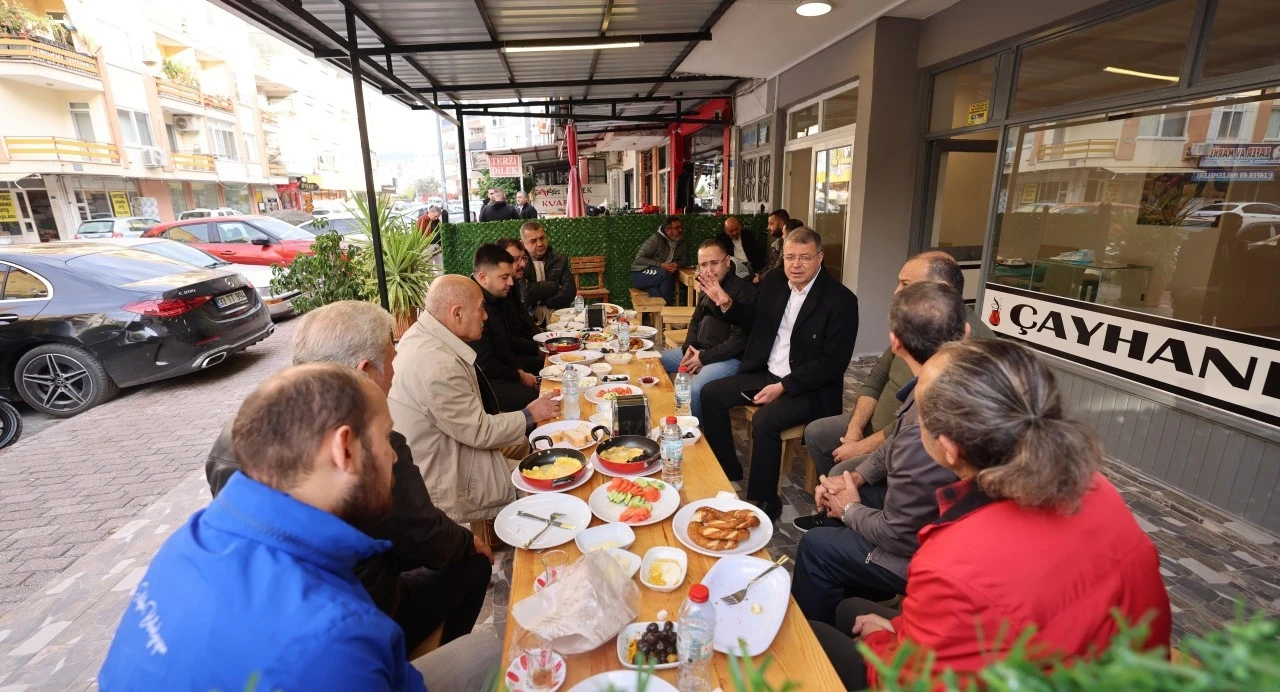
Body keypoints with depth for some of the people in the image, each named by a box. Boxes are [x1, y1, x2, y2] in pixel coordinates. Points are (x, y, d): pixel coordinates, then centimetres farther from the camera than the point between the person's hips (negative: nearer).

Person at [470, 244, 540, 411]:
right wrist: (519, 376, -9)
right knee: (534, 397, -25)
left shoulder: (495, 298, 7)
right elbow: (484, 366, -21)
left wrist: (519, 370, 3)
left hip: (497, 371, 10)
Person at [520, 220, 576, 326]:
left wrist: (541, 301, -7)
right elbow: (525, 294, -10)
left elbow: (569, 292, 0)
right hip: (530, 319, -4)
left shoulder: (560, 260, 10)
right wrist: (555, 286, 0)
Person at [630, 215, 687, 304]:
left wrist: (676, 265, -13)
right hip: (641, 274, -4)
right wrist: (661, 265, -26)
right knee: (665, 274, -32)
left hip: (659, 277, 4)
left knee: (657, 295, -30)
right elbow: (639, 259, -17)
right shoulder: (656, 239, -14)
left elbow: (681, 260, 13)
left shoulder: (680, 242, 4)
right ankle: (667, 304, -19)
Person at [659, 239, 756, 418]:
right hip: (699, 350, 9)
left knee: (693, 390, -34)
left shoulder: (743, 290, -15)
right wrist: (689, 348, 2)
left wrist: (704, 358, -17)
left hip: (729, 358, -9)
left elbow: (740, 339, -20)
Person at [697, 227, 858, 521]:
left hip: (809, 387, -7)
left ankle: (764, 502, -7)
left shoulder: (841, 300, -17)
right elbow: (755, 322, 17)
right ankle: (727, 471, 16)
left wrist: (783, 387, -23)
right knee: (710, 394, 1)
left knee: (764, 421, -30)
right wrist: (727, 304, -2)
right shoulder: (773, 282, 2)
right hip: (766, 373, 7)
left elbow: (834, 363, -18)